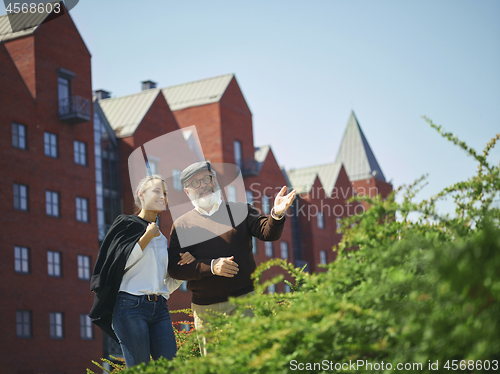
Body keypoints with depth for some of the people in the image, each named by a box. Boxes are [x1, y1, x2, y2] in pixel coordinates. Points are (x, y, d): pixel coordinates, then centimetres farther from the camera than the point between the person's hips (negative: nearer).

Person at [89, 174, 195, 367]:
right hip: (131, 307, -6)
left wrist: (185, 264, 5)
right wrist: (147, 237, -6)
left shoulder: (162, 238, 23)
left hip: (159, 308, 6)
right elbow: (122, 262, -8)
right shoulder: (126, 225, 7)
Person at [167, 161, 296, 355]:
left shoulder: (240, 211, 9)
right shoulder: (182, 225, 7)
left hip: (243, 301, 0)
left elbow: (269, 232, -5)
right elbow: (174, 268, -1)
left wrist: (276, 214, -27)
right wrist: (211, 267, -15)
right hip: (205, 308, 1)